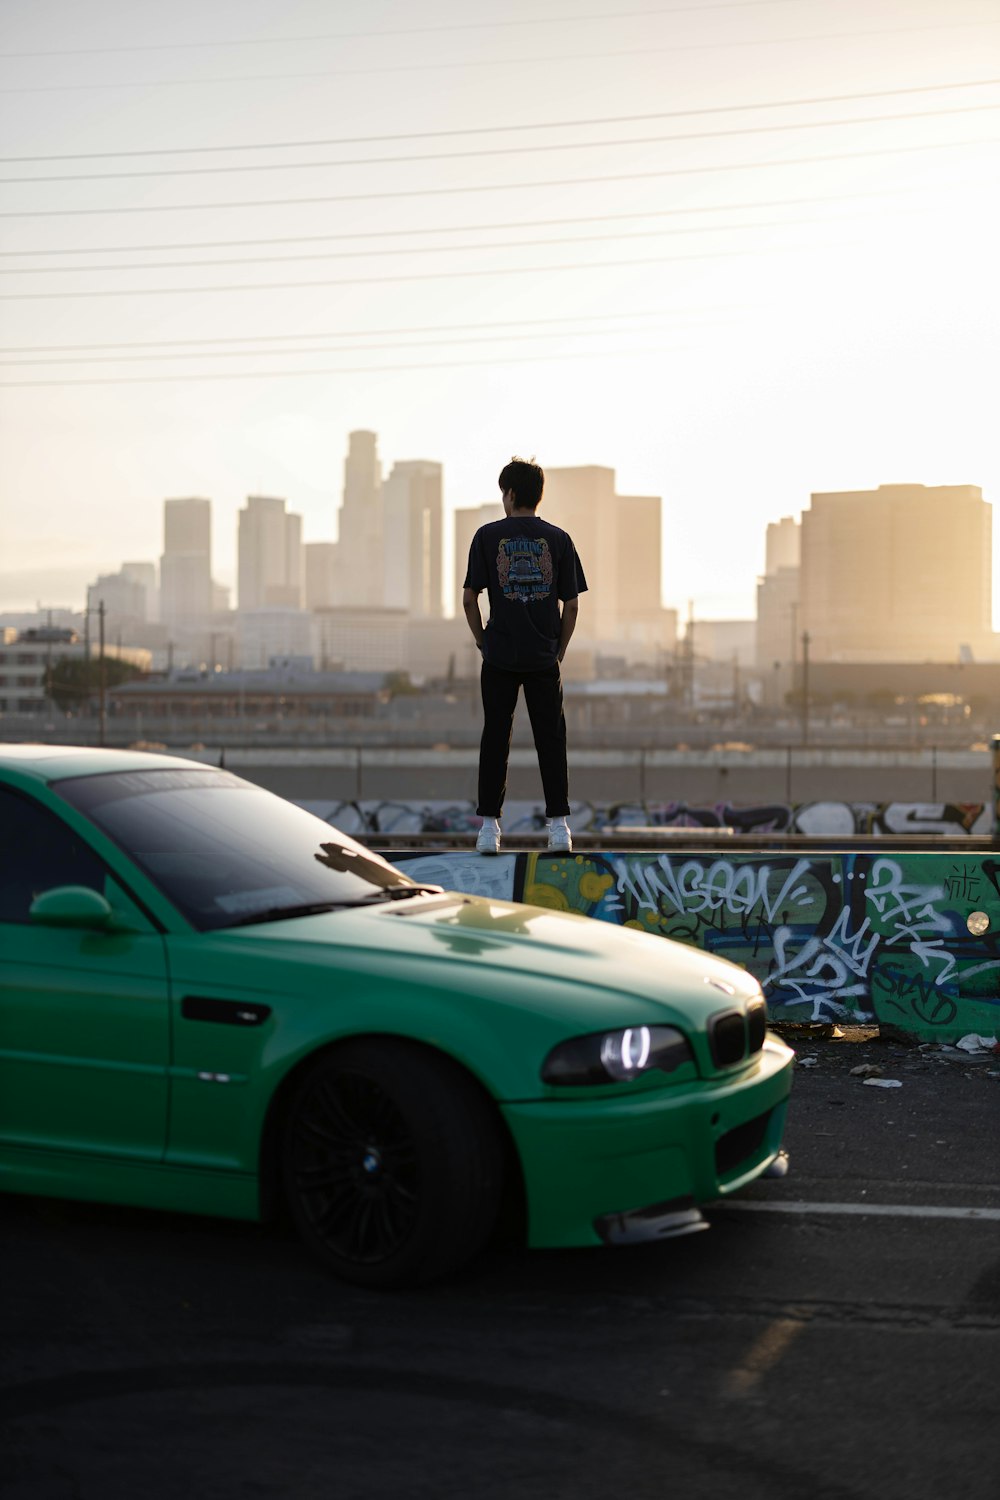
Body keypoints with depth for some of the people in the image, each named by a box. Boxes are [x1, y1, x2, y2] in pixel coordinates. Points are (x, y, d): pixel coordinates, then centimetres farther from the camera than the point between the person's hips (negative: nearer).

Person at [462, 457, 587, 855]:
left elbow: (469, 598, -2)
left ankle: (489, 826, 4)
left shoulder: (488, 535, -1)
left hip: (500, 658, 0)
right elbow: (572, 604, 1)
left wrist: (482, 641, 10)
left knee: (495, 740, 5)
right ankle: (559, 826, 2)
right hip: (544, 658, 1)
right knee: (551, 740, 5)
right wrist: (559, 650, 12)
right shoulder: (558, 539, 2)